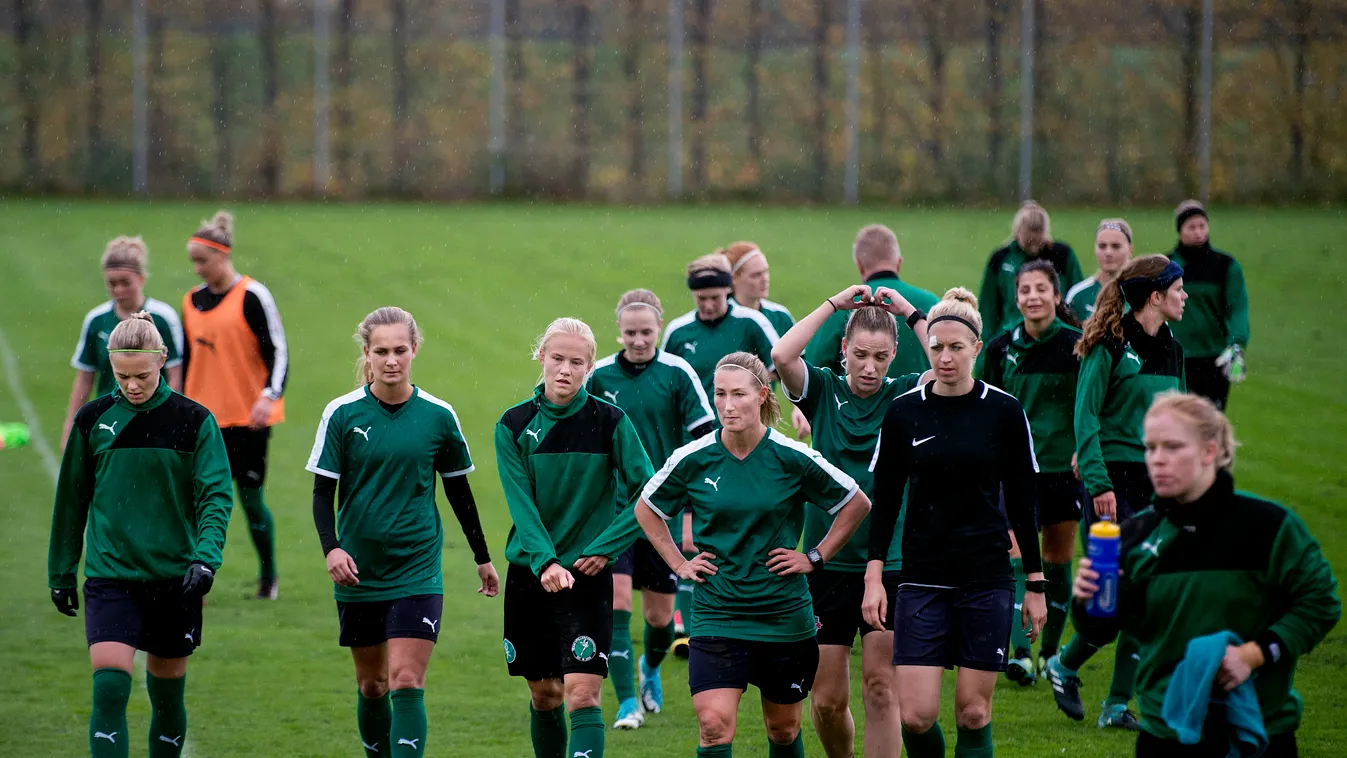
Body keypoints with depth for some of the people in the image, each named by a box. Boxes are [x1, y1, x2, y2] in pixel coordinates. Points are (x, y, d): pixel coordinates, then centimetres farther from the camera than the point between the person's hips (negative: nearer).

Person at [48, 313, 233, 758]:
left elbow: (216, 496, -7)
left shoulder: (194, 421, -1)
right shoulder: (93, 419, 3)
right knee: (109, 689, -15)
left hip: (173, 580, 0)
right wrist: (61, 572, 14)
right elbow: (71, 500, 12)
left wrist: (205, 557, -22)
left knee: (167, 696, 10)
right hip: (110, 576, 0)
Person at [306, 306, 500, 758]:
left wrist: (483, 558, 18)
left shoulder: (438, 416, -1)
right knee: (371, 685, 11)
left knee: (406, 683, -13)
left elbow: (459, 491, 11)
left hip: (417, 572, -1)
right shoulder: (342, 414, -3)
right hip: (359, 572, 1)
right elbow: (323, 492, -2)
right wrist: (331, 547, -19)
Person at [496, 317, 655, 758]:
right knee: (543, 696, 12)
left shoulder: (609, 422, -5)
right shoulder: (514, 425, 0)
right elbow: (521, 503, -8)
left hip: (587, 576, -2)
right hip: (529, 571, 2)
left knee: (583, 694, -13)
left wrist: (604, 548, -11)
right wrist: (544, 561, -22)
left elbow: (648, 495, -4)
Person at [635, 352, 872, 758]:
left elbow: (857, 504, 6)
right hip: (716, 616, 0)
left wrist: (815, 558, 1)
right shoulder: (693, 459, -4)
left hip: (785, 615, 0)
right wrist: (679, 564, 6)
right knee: (714, 724, -16)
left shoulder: (792, 458, -7)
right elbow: (646, 509, 14)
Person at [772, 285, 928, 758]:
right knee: (827, 700, 5)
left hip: (891, 563, -1)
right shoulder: (824, 391, 2)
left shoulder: (906, 397, 1)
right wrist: (834, 305, -11)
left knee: (881, 689, -6)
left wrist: (910, 312, -9)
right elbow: (781, 356, -17)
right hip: (827, 562, 1)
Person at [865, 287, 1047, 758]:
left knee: (973, 713, 1)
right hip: (922, 579, 1)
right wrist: (874, 577, -3)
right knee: (915, 715, -6)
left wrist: (1035, 584, 2)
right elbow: (884, 499, 5)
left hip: (987, 578, -1)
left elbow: (1022, 502, 3)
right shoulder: (903, 412, 1)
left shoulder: (1003, 411, -2)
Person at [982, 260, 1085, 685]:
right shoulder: (1002, 347, 4)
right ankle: (1021, 654, -20)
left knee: (1058, 562, 9)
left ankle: (1051, 651, 23)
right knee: (1017, 559, -13)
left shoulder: (1076, 344, -3)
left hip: (1064, 465, 0)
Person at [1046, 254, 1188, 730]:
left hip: (1155, 484, 7)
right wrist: (1098, 482, -18)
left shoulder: (1170, 350, 13)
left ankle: (1118, 705, 9)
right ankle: (1064, 666, 13)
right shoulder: (1109, 346, -9)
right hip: (1115, 479, -7)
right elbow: (1085, 418, -12)